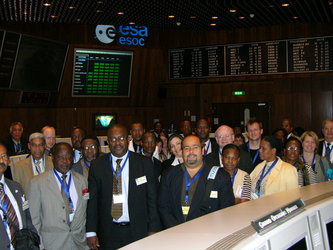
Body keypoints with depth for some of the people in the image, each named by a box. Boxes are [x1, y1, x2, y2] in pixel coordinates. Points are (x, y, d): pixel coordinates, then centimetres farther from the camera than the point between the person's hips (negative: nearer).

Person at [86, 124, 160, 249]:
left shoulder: (145, 163, -2)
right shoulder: (97, 165, 1)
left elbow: (152, 199, 0)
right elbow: (92, 201, 2)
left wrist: (153, 230, -3)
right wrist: (91, 232, -2)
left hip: (138, 231, -1)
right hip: (108, 233, 1)